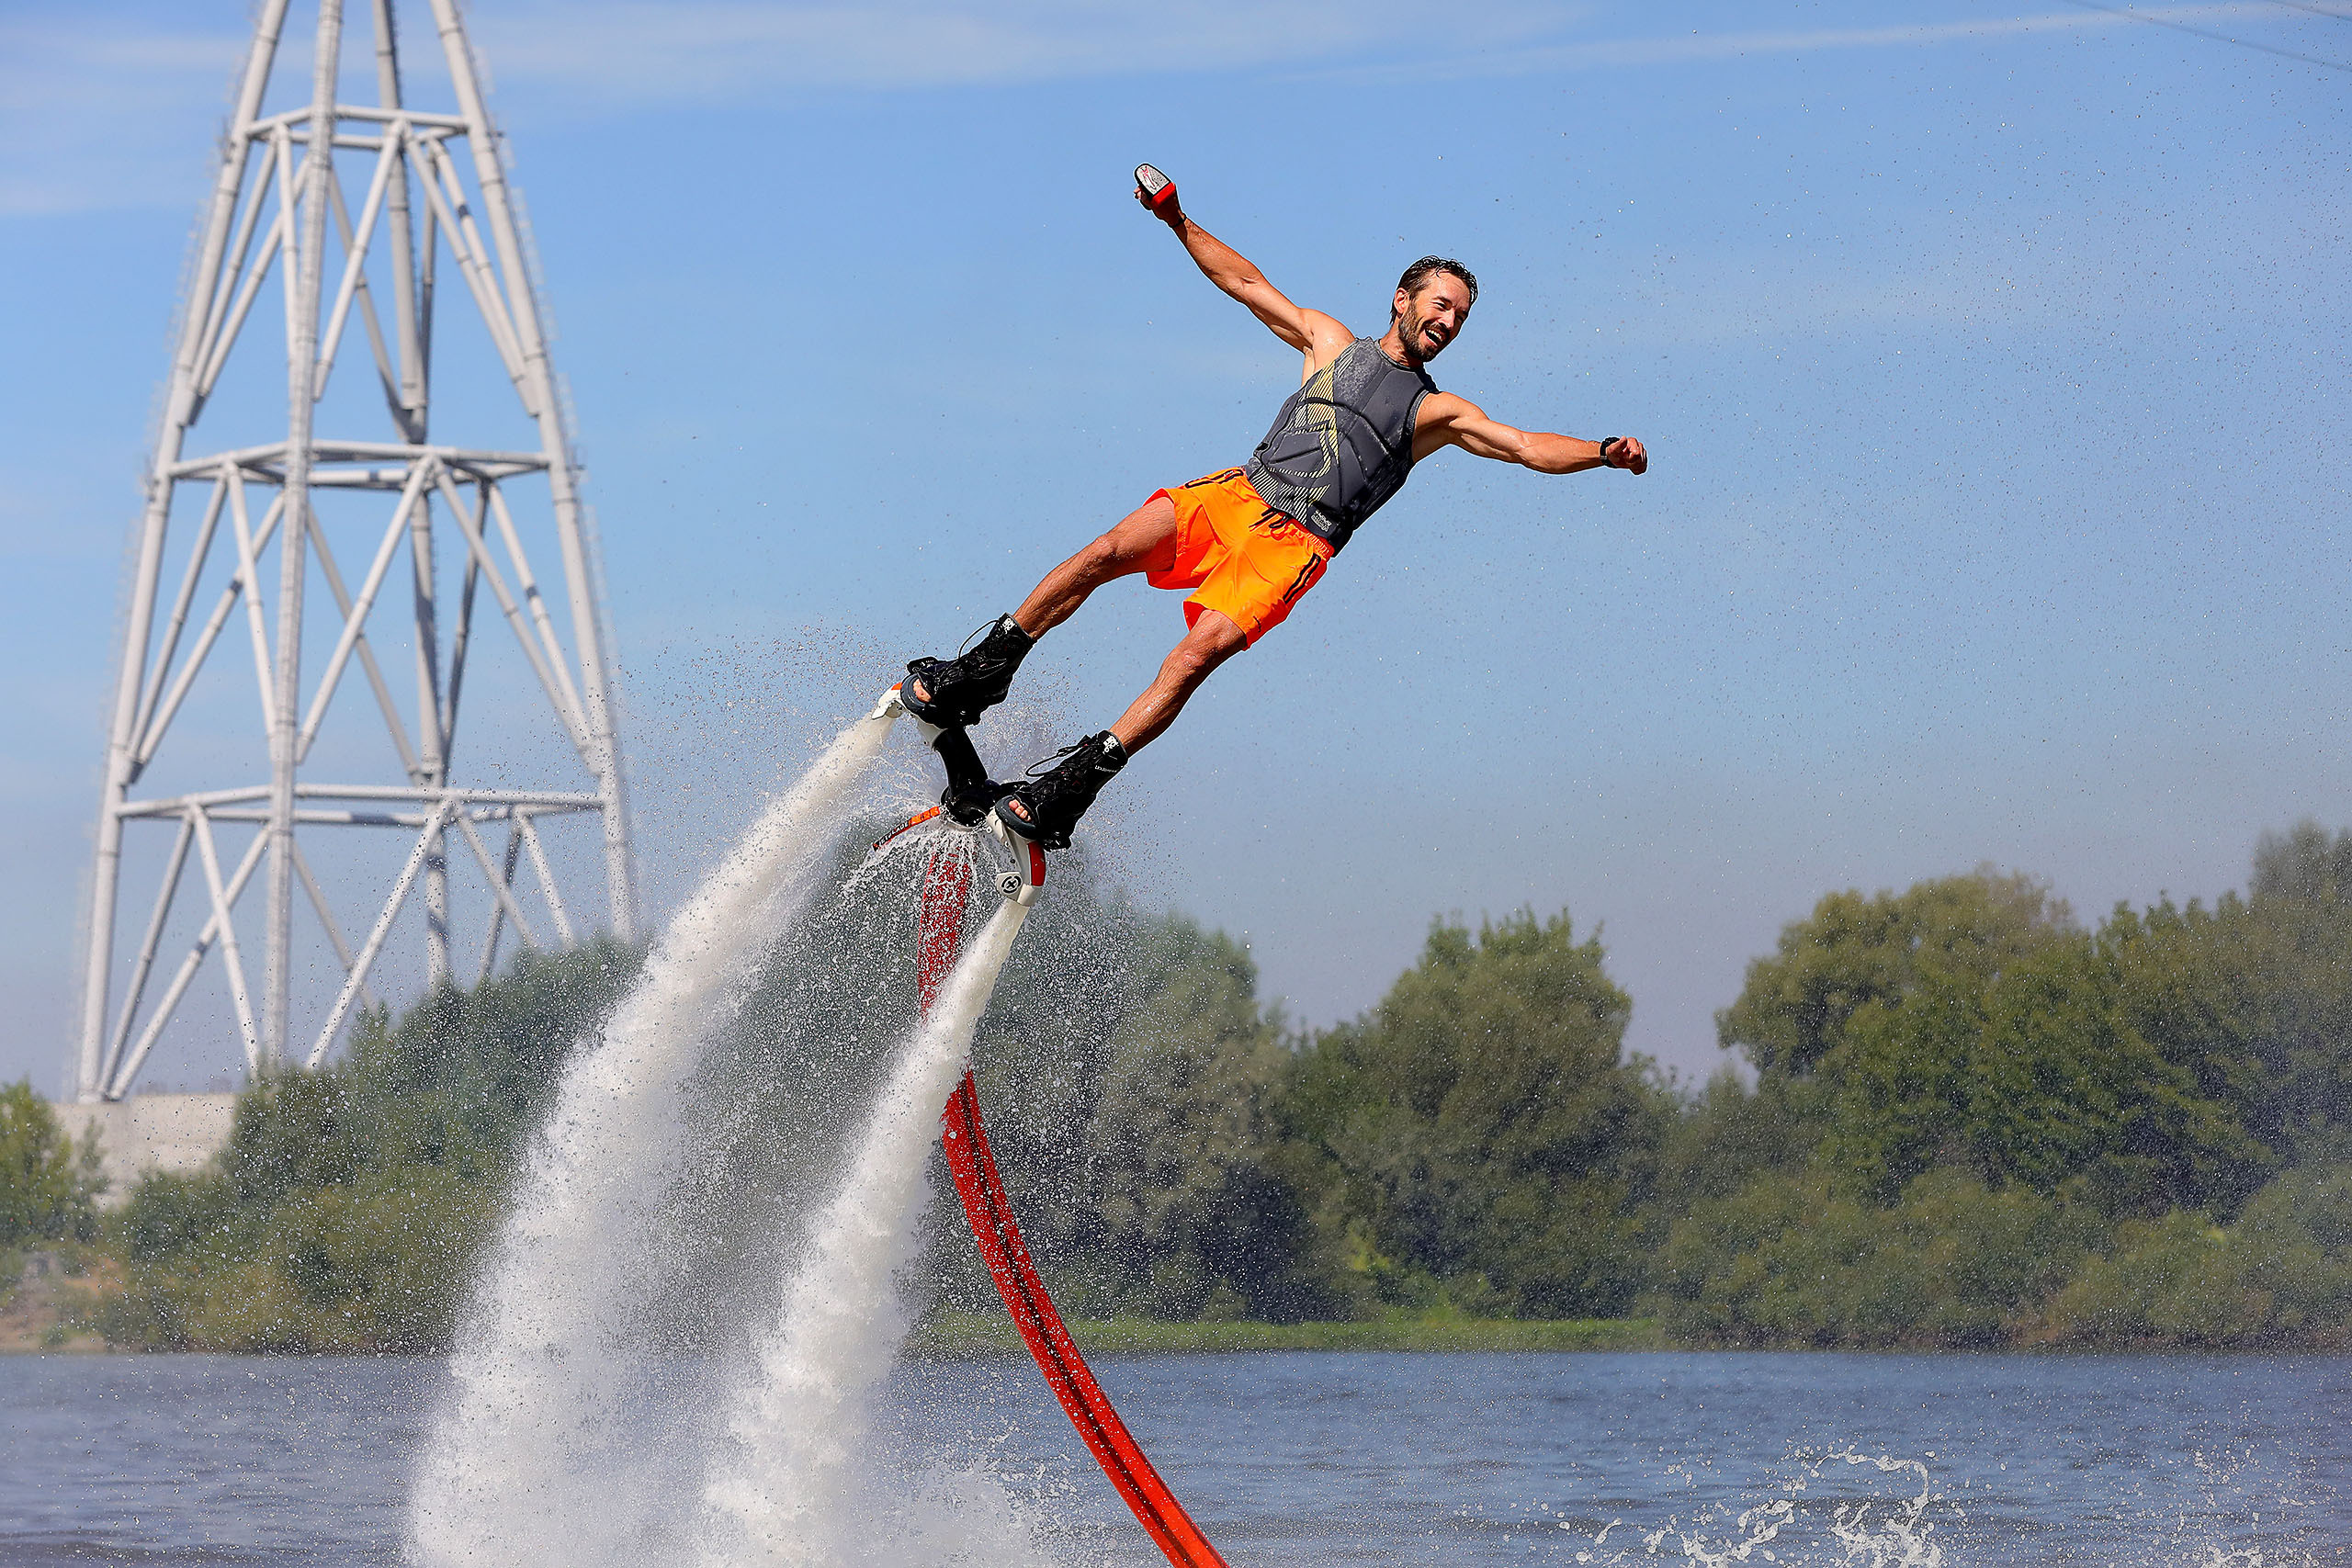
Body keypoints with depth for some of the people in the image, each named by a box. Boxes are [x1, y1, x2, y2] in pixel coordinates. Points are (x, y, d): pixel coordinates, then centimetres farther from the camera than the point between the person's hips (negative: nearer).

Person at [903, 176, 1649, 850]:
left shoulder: (1436, 412, 14)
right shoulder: (1330, 342, 20)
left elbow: (1526, 446, 3)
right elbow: (1247, 283, 22)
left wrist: (1604, 453, -14)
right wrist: (1181, 224, 14)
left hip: (1296, 542, -2)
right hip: (1238, 492, 2)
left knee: (1197, 655, -23)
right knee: (1106, 552, -19)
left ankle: (1073, 784, -24)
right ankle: (981, 674, -5)